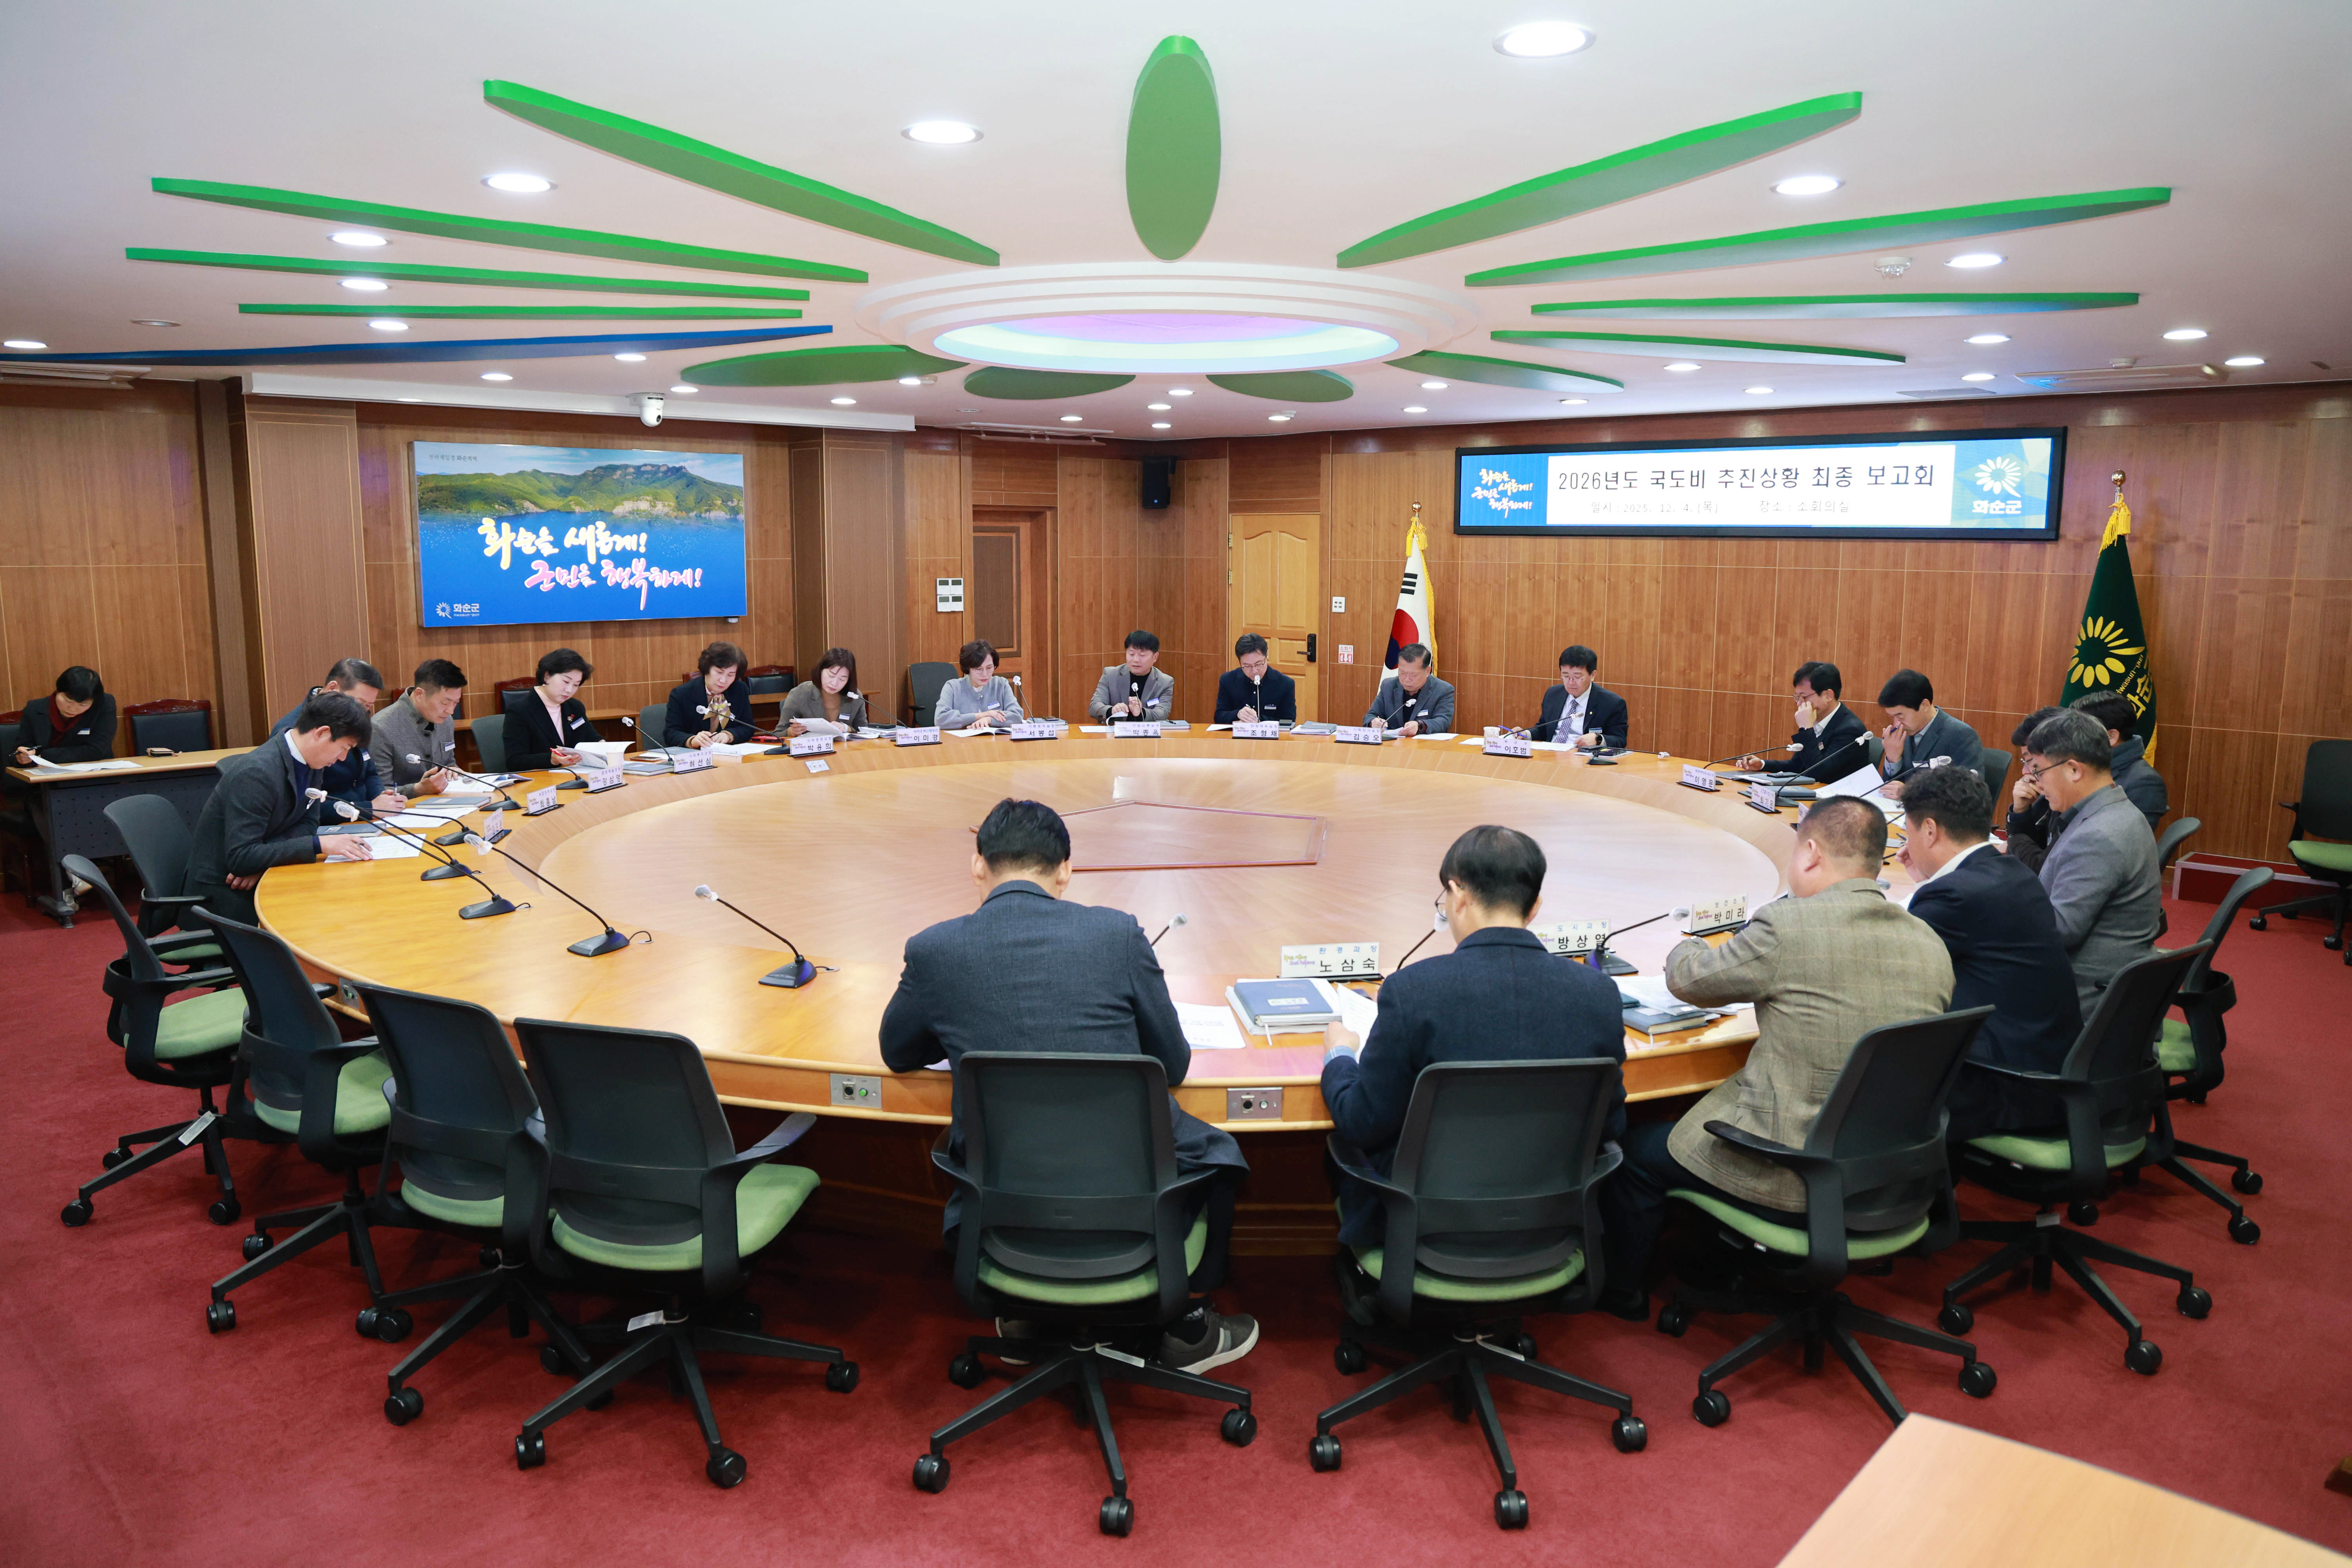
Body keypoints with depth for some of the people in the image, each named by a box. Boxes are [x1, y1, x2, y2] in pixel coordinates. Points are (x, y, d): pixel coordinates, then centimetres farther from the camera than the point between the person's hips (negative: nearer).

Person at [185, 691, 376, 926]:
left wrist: (261, 859, -16)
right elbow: (240, 858, -28)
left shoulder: (309, 762, -1)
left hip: (261, 880, 7)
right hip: (223, 895, -7)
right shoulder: (257, 773, -26)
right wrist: (320, 845, -31)